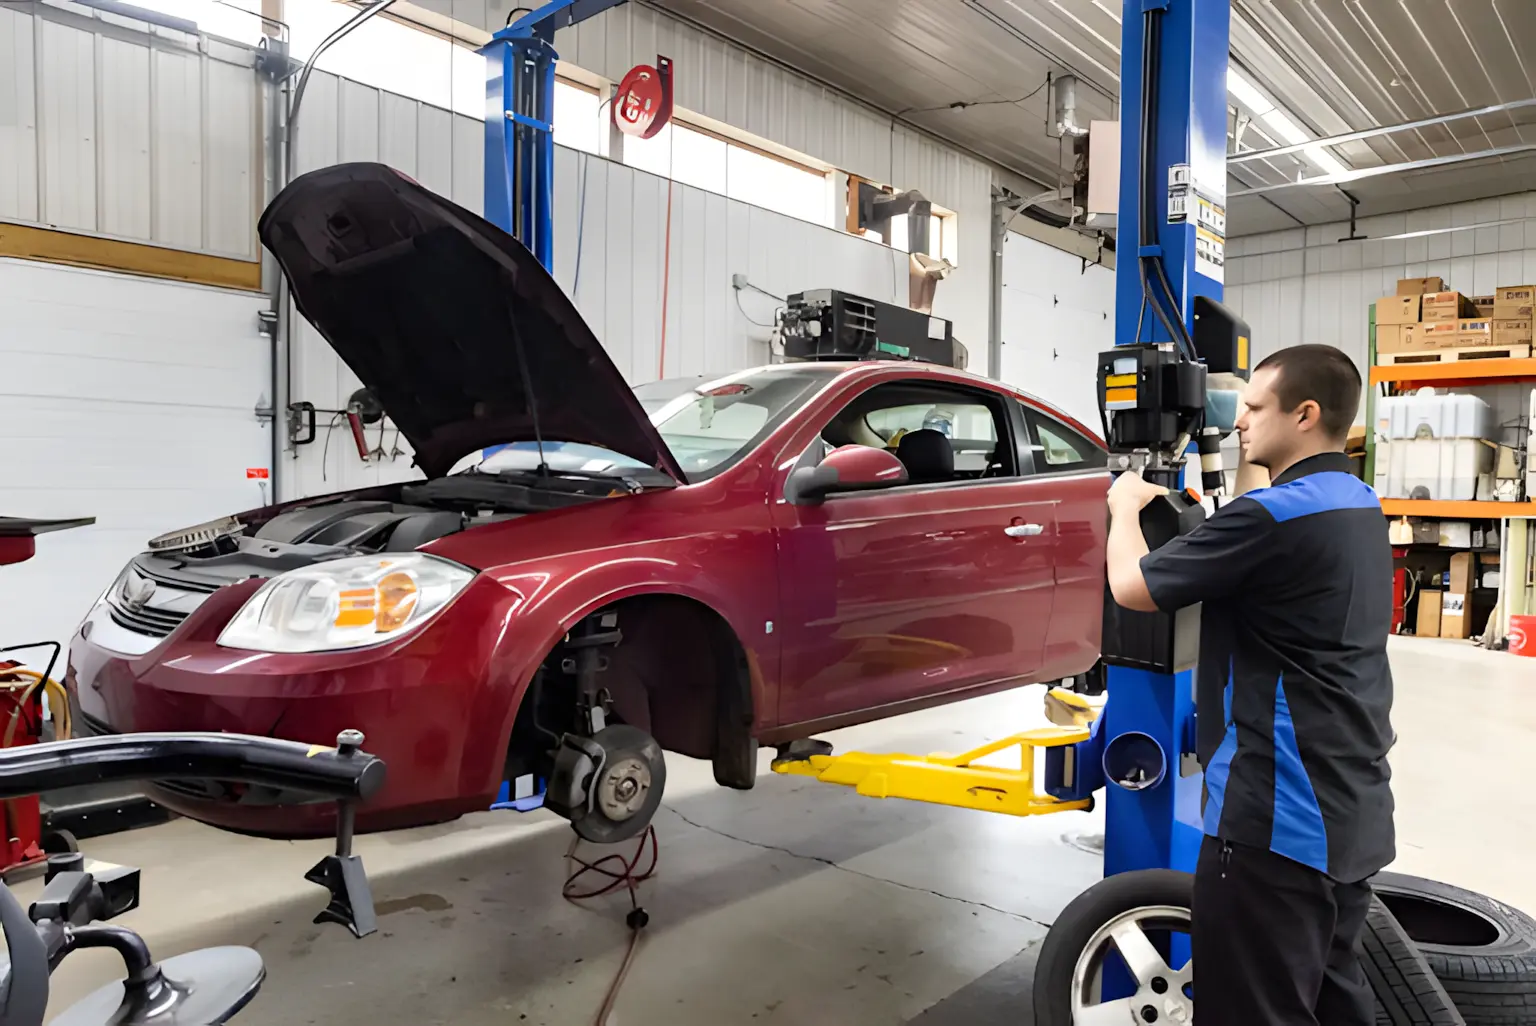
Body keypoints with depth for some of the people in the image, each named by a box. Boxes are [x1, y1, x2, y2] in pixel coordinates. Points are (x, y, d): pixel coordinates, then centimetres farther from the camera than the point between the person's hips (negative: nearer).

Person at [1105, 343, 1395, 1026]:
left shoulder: (1274, 513, -22)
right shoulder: (1359, 506, 9)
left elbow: (1132, 587, -14)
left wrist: (1126, 509, 3)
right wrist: (1202, 516, 13)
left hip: (1281, 816, -10)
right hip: (1353, 810, 10)